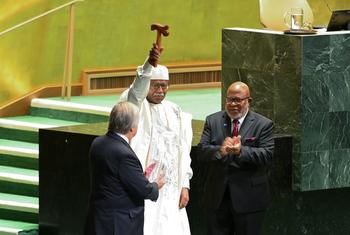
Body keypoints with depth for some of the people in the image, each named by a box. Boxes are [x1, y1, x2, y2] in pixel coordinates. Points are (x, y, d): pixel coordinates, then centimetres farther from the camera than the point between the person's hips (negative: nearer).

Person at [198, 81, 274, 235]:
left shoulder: (263, 124, -2)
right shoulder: (213, 121, 7)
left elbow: (267, 155, -14)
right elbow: (202, 152, -3)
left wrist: (241, 151, -29)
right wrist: (220, 151, -26)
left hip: (249, 198, -3)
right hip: (217, 197, 3)